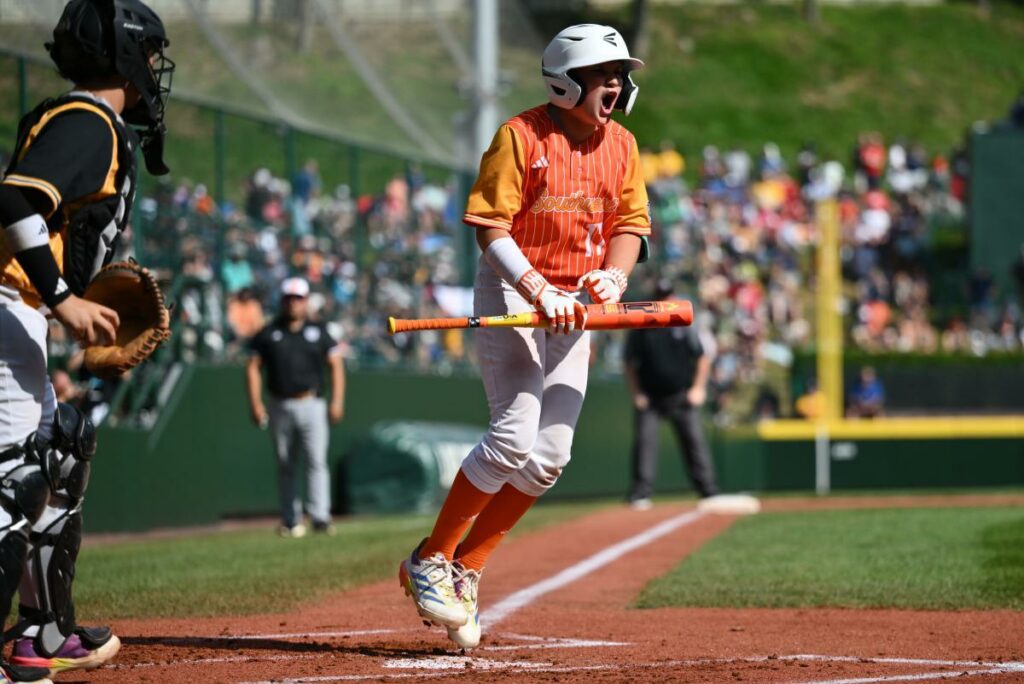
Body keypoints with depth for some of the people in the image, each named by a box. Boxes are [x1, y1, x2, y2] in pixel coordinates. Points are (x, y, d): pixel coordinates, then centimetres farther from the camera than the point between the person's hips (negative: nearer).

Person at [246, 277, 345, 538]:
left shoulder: (318, 331, 9)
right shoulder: (268, 333, 8)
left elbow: (336, 365, 9)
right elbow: (253, 367, 8)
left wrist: (337, 401, -2)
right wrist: (255, 403, -3)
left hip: (311, 405, -1)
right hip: (280, 407, 1)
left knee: (316, 460, -11)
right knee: (286, 465, 5)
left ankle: (320, 517, -16)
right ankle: (291, 522, 9)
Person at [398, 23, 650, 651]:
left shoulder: (621, 145, 9)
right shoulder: (521, 136, -10)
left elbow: (630, 223, 13)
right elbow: (491, 228, -15)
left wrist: (615, 275, -9)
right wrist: (539, 290, -27)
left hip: (574, 308, 6)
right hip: (511, 292, -6)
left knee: (550, 457, 0)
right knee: (515, 437, -18)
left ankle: (465, 571, 12)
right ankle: (429, 560, -5)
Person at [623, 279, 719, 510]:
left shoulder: (685, 325, -3)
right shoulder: (640, 328, -4)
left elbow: (703, 357, 4)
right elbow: (630, 363, 3)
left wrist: (698, 388, -2)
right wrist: (637, 394, -4)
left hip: (681, 396, 0)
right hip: (650, 398, 0)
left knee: (694, 439, -1)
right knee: (644, 441, -10)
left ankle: (709, 492, 5)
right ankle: (641, 494, -7)